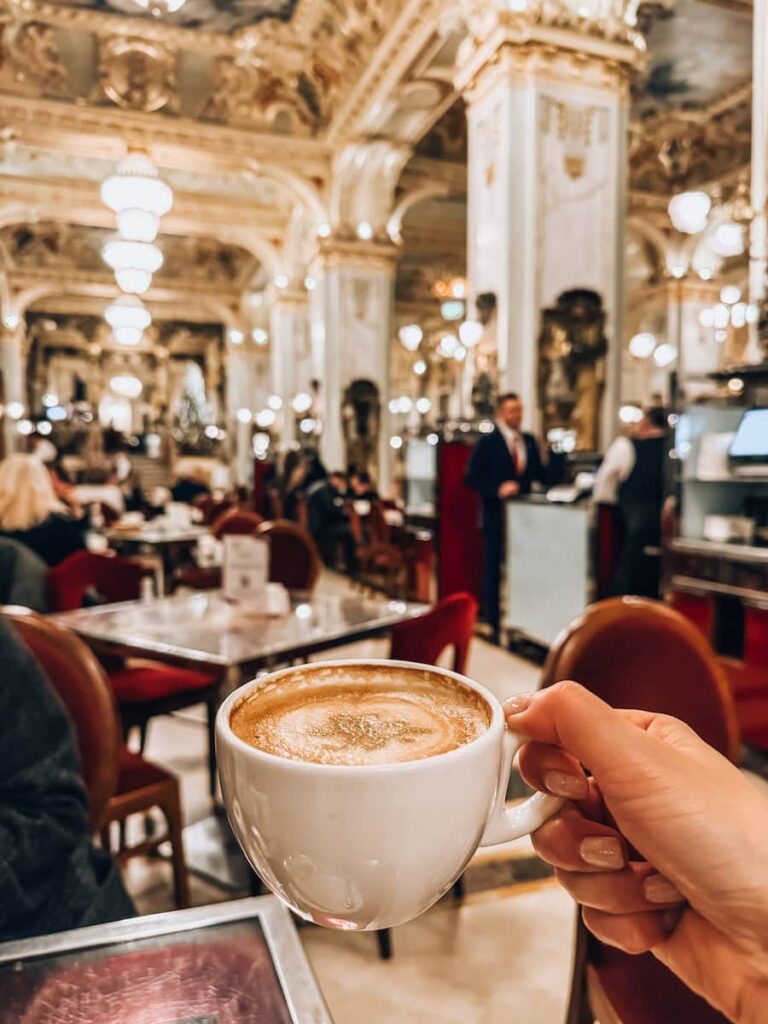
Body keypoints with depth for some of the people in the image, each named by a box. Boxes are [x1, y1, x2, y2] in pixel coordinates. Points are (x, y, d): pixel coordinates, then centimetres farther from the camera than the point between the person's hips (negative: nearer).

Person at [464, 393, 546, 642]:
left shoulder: (529, 441, 11)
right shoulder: (487, 442, -3)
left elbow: (539, 475, 11)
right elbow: (472, 476, -8)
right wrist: (497, 490, -20)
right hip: (497, 515, -4)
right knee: (495, 569, 2)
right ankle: (495, 624, 12)